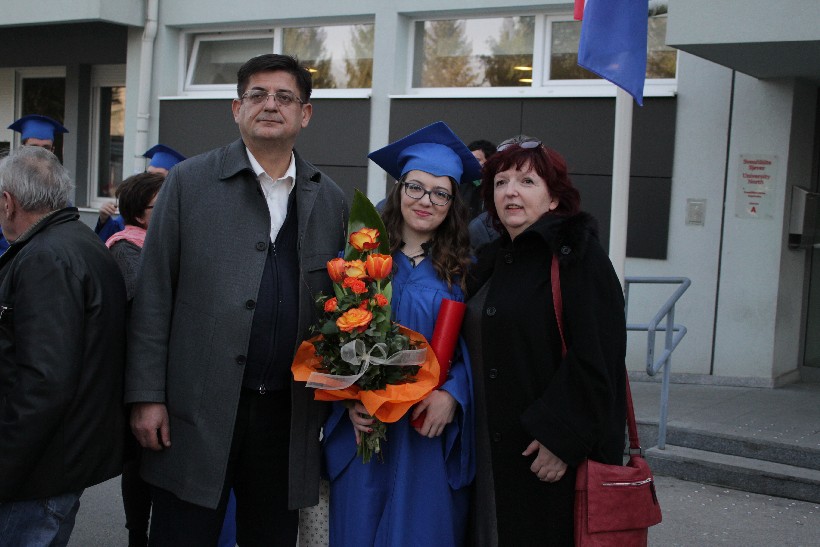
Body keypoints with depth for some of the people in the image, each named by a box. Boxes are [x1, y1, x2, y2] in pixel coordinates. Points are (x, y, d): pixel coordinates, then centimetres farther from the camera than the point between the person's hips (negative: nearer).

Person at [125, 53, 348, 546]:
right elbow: (153, 295, -2)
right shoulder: (189, 182, 0)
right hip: (199, 411, -2)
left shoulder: (331, 200, 7)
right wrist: (147, 395, -6)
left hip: (290, 412, 2)